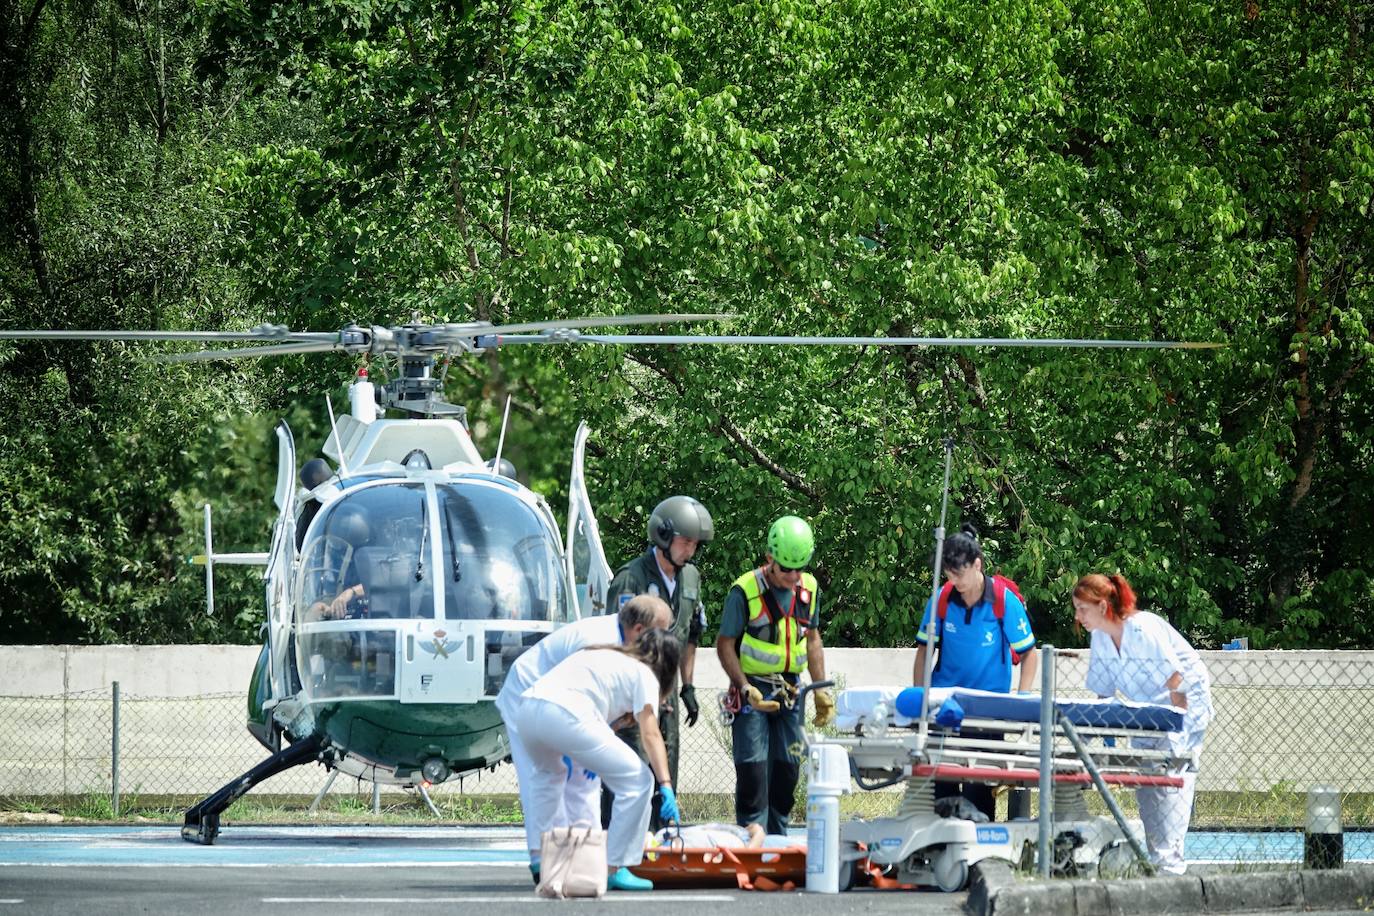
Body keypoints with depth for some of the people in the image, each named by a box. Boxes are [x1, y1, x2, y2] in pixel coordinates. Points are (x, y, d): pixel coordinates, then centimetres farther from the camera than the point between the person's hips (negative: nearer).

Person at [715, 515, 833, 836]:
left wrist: (821, 690, 12)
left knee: (787, 767, 7)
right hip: (752, 691, -5)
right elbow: (725, 644, -9)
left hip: (788, 690, 5)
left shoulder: (809, 589, 3)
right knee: (753, 768, -11)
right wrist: (746, 688, -20)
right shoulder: (745, 590, -14)